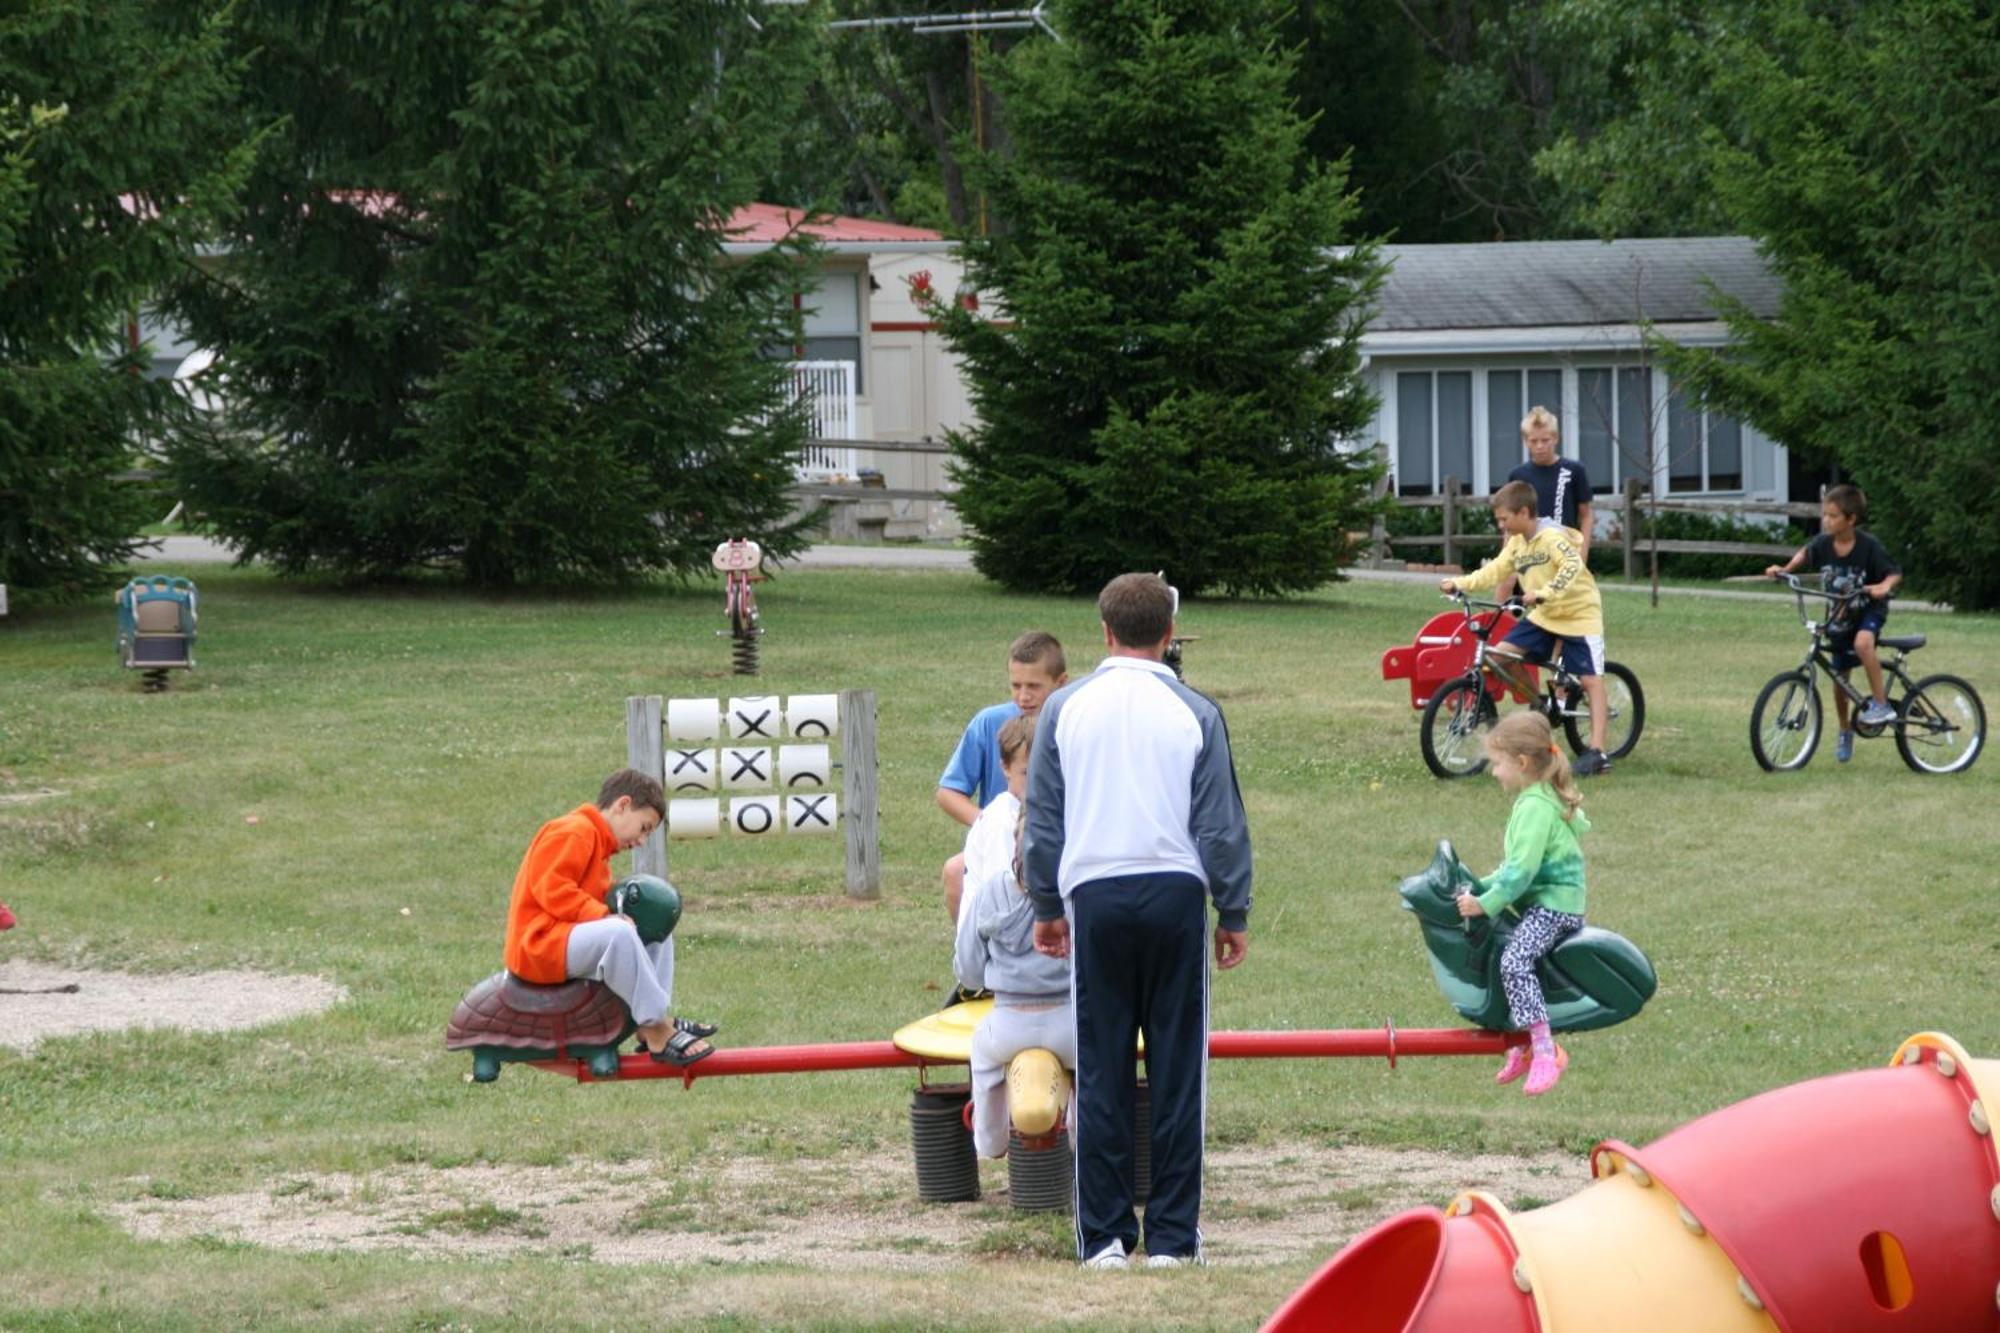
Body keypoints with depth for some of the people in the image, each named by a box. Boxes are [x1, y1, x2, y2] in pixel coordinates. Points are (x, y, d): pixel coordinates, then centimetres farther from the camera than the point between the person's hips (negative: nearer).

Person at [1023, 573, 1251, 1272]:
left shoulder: (1064, 708, 4)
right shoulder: (1195, 714, -1)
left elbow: (1042, 820, 8)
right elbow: (1222, 826, 2)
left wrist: (1047, 909, 19)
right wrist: (1234, 916, 11)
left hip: (1094, 897, 1)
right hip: (1175, 894, -1)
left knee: (1100, 1073, 6)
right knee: (1177, 1071, 4)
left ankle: (1104, 1237, 5)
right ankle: (1172, 1237, 4)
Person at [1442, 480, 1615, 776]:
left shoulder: (1552, 537, -21)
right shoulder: (1517, 543, 5)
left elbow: (1572, 566, -35)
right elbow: (1495, 571, 8)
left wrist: (1544, 593, -45)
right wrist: (1459, 583, -3)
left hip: (1579, 613, -8)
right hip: (1544, 616, 8)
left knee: (1591, 680, -10)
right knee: (1501, 655, -5)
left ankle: (1597, 752, -15)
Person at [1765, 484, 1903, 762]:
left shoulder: (1869, 546, -23)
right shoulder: (1823, 544, -11)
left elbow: (1895, 573, -18)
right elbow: (1805, 554, 11)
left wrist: (1884, 586, -39)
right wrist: (1784, 569, -3)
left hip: (1870, 608, -5)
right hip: (1840, 614, 5)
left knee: (1863, 642, -38)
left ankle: (1881, 705, -26)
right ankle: (1845, 731, 33)